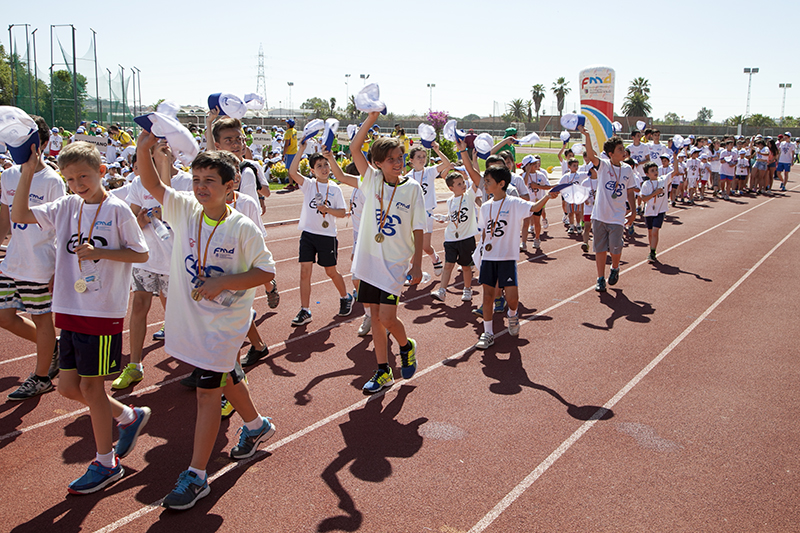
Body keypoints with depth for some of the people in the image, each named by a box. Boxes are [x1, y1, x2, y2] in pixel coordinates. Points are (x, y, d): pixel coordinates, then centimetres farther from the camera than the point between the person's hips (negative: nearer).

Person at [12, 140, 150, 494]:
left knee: (91, 386, 1)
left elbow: (141, 254, -6)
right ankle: (129, 416, 33)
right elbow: (20, 215, 7)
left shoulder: (117, 210, -8)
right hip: (70, 310, 7)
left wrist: (99, 252, -18)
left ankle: (106, 463, 17)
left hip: (103, 312, -6)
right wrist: (27, 173, -1)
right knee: (69, 387, 11)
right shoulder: (66, 207, 8)